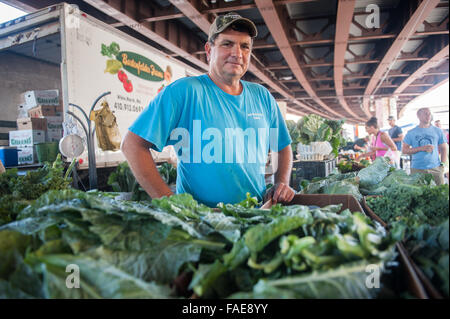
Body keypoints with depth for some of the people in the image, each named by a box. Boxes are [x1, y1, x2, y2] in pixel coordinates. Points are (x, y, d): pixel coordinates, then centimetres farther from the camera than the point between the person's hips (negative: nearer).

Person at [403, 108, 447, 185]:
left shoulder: (438, 131, 8)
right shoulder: (411, 133, 3)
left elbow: (443, 148, 12)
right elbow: (404, 150, 0)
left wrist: (442, 164, 1)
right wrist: (421, 148, -12)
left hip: (435, 168, 2)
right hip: (417, 169, -1)